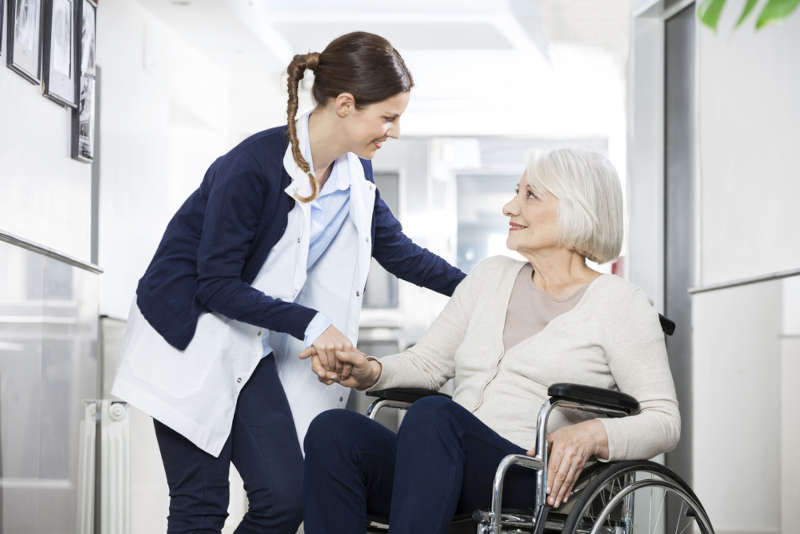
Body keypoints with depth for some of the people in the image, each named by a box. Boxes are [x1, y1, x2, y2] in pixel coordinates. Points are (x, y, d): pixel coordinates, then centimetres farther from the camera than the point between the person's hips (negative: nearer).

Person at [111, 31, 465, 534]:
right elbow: (215, 285, -21)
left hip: (252, 350, 7)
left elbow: (399, 251, 14)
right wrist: (310, 324, -25)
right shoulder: (254, 165, -23)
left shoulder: (356, 173, 0)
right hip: (190, 340, -7)